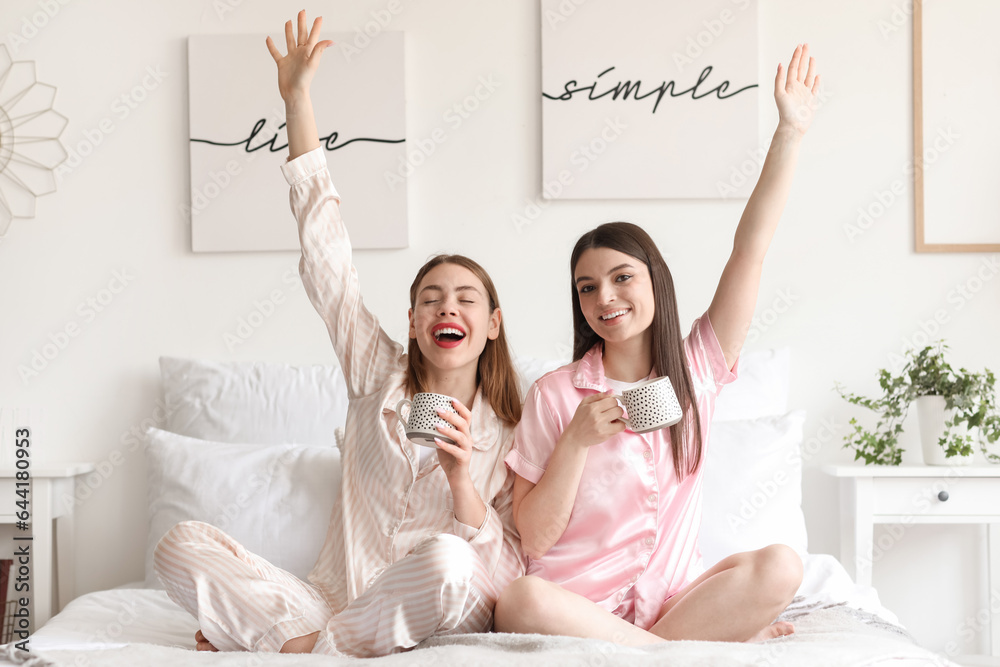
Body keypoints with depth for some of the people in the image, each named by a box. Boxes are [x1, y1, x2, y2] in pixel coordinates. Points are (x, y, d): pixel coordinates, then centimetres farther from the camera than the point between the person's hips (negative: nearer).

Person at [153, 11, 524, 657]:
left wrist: (460, 477, -22)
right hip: (336, 598, 2)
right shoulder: (380, 376, 4)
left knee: (446, 559, -38)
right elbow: (326, 263, 1)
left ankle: (297, 642, -16)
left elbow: (509, 567, -4)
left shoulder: (509, 429, -1)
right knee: (182, 545, -16)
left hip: (447, 614, -1)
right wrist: (298, 100, -1)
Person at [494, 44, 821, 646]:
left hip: (673, 601, 2)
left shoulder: (698, 369, 6)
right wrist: (577, 440, -15)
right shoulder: (555, 394, -1)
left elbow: (751, 252, 1)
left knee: (782, 566, -24)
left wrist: (791, 131, -2)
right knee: (520, 602, -35)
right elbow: (533, 536, -3)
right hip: (577, 605, -1)